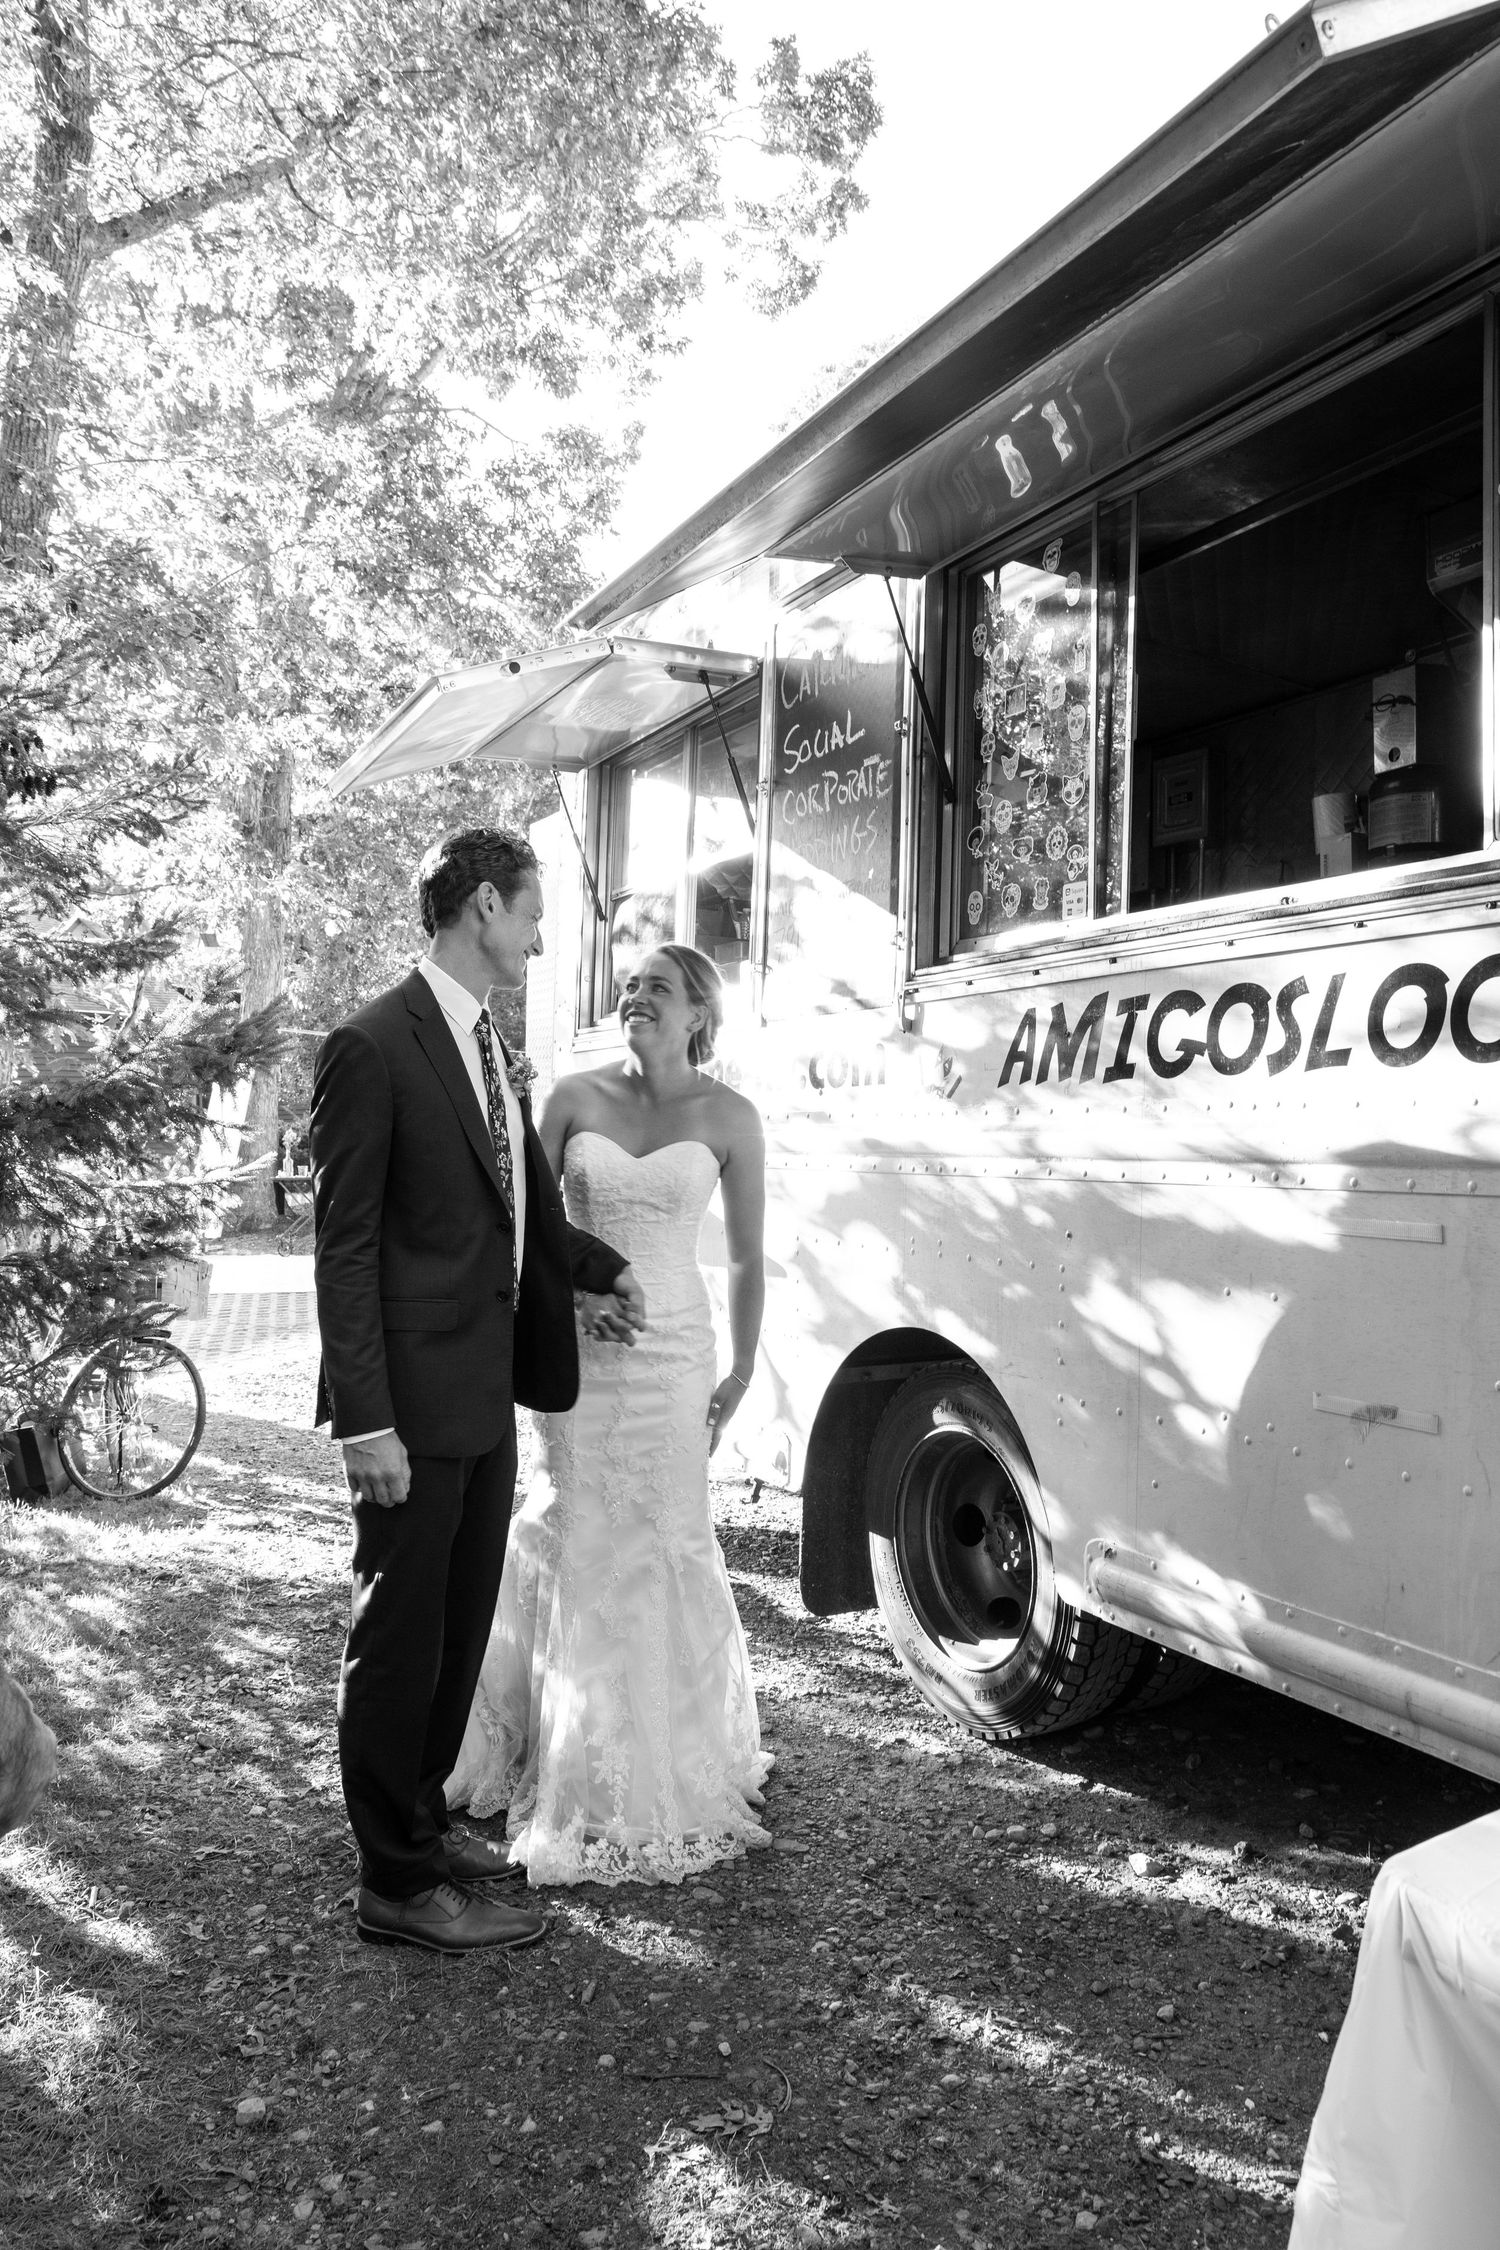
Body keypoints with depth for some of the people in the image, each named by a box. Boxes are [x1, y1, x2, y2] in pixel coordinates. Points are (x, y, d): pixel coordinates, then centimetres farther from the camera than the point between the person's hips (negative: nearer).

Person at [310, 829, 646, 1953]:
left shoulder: (493, 1049, 12)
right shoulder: (373, 1047, -14)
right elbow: (344, 1246, -16)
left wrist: (605, 1270, 19)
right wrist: (365, 1421, -19)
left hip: (487, 1395, 9)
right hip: (413, 1400, -9)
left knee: (460, 1626, 20)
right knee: (400, 1637, 5)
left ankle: (420, 1818, 39)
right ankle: (399, 1883, 20)